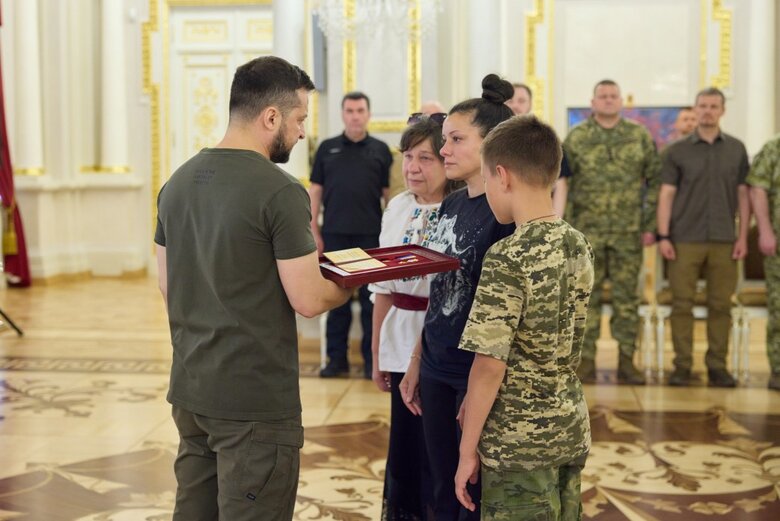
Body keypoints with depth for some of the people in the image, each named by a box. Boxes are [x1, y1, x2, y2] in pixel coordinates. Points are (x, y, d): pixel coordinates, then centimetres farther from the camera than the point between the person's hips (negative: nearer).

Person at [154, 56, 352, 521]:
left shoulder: (178, 181, 5)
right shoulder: (280, 191, -17)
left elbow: (167, 285, 12)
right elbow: (309, 300, -16)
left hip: (189, 391, 7)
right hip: (256, 401, -7)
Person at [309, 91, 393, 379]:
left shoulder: (380, 150, 6)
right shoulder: (327, 148, 8)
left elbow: (389, 192, 6)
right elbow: (315, 191, 7)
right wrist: (314, 231, 1)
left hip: (371, 235, -1)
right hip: (334, 234, 1)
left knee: (371, 298, 4)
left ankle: (372, 359, 12)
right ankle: (337, 358, 15)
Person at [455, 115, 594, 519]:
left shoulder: (508, 259, -20)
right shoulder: (578, 245, 2)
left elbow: (490, 365, -19)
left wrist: (467, 448, -10)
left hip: (519, 441, -7)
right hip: (572, 430, 7)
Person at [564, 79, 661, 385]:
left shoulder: (640, 136, 5)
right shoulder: (576, 137, 3)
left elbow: (655, 181, 7)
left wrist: (650, 226, 1)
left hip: (628, 233, 1)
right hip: (587, 231, -1)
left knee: (627, 296, 5)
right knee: (587, 296, 3)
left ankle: (626, 361, 13)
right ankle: (586, 362, 11)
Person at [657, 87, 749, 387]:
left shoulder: (736, 149, 9)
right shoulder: (677, 151, 4)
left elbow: (743, 194, 8)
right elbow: (666, 195, 1)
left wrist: (743, 236, 1)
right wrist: (663, 236, -6)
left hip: (724, 241, 2)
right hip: (684, 240, -1)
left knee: (721, 304, 3)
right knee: (682, 304, 0)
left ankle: (717, 366, 11)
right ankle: (682, 366, 7)